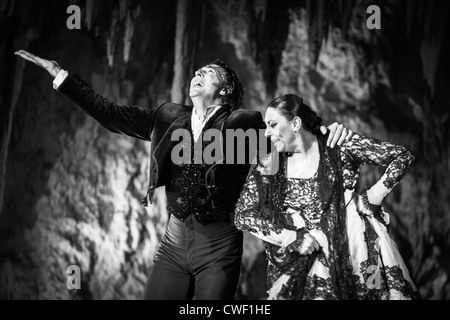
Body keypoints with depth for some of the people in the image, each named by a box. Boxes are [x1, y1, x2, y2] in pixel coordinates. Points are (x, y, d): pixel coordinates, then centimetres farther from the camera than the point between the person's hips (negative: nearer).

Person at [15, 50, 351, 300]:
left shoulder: (241, 122, -4)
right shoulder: (170, 117, 7)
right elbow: (112, 114, 6)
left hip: (220, 244, -4)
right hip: (175, 240, 4)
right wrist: (59, 74, 3)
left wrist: (329, 130, -28)